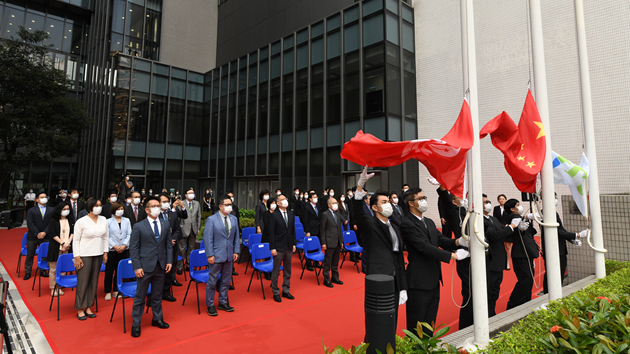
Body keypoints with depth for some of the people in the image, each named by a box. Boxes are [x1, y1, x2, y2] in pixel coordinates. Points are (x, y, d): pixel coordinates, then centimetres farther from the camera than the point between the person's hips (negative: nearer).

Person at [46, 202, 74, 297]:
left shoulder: (71, 220, 8)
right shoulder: (53, 221, -4)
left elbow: (72, 232, 6)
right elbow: (53, 234, -8)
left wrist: (68, 243, -6)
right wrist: (63, 243, -13)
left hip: (66, 248, 4)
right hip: (55, 247, -3)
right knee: (54, 269, 1)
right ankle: (53, 288, 12)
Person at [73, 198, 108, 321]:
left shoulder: (103, 220, 5)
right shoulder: (81, 221, -8)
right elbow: (76, 240, -6)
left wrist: (105, 253, 9)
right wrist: (77, 257, -10)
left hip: (98, 255, 5)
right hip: (84, 255, -4)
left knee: (94, 282, 10)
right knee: (83, 282, 0)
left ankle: (88, 307, 22)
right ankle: (80, 309, 14)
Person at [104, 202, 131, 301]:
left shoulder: (127, 221, 7)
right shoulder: (108, 221, 0)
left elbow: (129, 234, 4)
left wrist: (124, 245, -8)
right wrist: (114, 246, -12)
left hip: (124, 250, 2)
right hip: (111, 250, -2)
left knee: (120, 271, 7)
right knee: (109, 271, 3)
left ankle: (116, 291, 18)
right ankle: (108, 292, 14)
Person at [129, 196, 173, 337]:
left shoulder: (165, 224, 6)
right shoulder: (139, 226, -6)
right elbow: (133, 248, -6)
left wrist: (169, 261, 1)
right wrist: (137, 267, -11)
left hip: (161, 267, 4)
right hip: (146, 267, -4)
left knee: (157, 295, 17)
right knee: (140, 296, 6)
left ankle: (157, 319, 33)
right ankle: (136, 324, 21)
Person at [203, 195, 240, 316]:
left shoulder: (234, 219, 7)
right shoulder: (211, 219, -8)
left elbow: (236, 236, 11)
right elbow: (207, 238, -10)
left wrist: (236, 251, 5)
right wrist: (210, 255, -14)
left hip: (229, 256, 5)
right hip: (216, 256, -5)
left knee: (226, 281, 15)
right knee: (212, 281, 5)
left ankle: (223, 303, 30)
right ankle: (210, 306, 20)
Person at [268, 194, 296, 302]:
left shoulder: (291, 214, 8)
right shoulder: (274, 215, -9)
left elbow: (293, 230, 12)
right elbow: (271, 233, -11)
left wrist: (294, 244, 8)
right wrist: (272, 248, -14)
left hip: (289, 247, 6)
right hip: (279, 248, -6)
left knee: (287, 270, 15)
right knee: (276, 271, 4)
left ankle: (286, 291, 28)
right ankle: (276, 293, 18)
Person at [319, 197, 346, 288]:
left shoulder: (338, 214, 12)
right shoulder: (325, 215, -9)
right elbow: (322, 230, -10)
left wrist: (341, 241, 15)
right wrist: (323, 243, -14)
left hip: (338, 243, 7)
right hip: (330, 242, -7)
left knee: (336, 262, 17)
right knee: (327, 262, 2)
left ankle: (335, 278, 30)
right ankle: (326, 280, 13)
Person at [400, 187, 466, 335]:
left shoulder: (429, 222, 13)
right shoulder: (407, 224, -16)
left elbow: (442, 240, 6)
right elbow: (425, 247, -23)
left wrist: (457, 242, -15)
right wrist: (453, 255, -22)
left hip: (434, 280, 9)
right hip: (419, 281, -8)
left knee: (430, 323, 19)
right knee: (416, 325, 4)